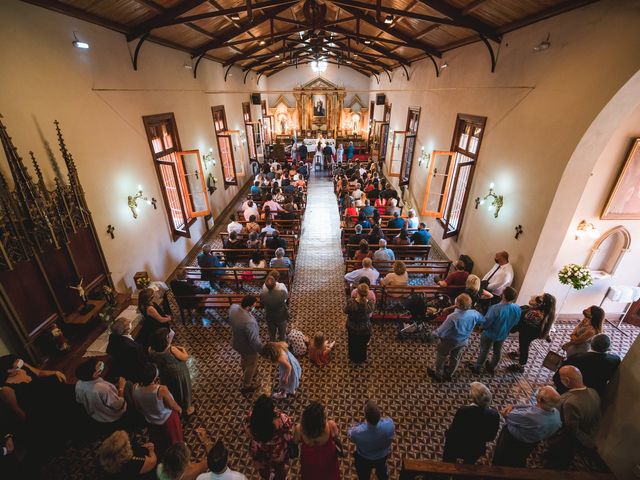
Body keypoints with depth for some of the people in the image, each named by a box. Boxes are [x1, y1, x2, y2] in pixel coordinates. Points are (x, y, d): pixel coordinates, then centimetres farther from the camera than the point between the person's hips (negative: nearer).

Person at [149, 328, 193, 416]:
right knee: (183, 389, 22)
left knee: (172, 391, 30)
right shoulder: (171, 350, -37)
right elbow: (185, 357, -24)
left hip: (165, 375, 5)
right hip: (179, 374, -4)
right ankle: (187, 408, 43)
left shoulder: (151, 350, -22)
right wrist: (183, 349, -5)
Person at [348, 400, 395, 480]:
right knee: (382, 470, 37)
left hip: (364, 459, -2)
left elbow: (349, 433, -18)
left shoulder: (358, 432, -44)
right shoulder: (389, 423, -39)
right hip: (382, 456, 2)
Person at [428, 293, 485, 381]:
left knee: (441, 357, 21)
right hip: (463, 341, 5)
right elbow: (483, 320, 2)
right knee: (455, 357, 28)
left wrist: (435, 333, -10)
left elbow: (441, 331, -32)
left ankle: (438, 375, 40)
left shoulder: (453, 317, -39)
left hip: (450, 341, -5)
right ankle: (449, 374, 50)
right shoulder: (474, 314, -23)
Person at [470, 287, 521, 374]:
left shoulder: (495, 308, -38)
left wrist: (482, 327, -6)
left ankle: (477, 368, 35)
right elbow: (516, 322, 0)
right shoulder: (517, 308, -18)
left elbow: (486, 322, -27)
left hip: (490, 334, -5)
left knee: (484, 351, 16)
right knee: (497, 351, 27)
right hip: (503, 334, 5)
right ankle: (492, 368, 49)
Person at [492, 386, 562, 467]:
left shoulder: (529, 416, -45)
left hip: (511, 442, -6)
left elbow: (508, 415, -26)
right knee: (519, 462, 37)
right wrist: (513, 406, -14)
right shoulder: (556, 413, -25)